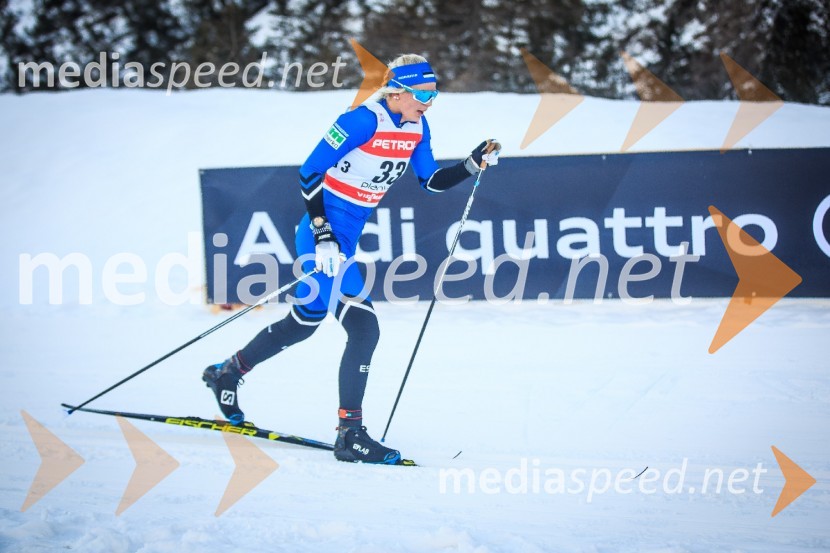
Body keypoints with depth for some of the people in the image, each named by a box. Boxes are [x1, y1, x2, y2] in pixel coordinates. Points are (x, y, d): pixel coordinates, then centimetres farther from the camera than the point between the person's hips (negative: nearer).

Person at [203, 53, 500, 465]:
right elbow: (309, 172, -19)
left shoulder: (416, 129, 4)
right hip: (323, 235, -9)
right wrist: (322, 235, -23)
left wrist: (474, 163, 0)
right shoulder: (364, 120, -20)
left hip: (346, 238, 9)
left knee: (305, 322, 13)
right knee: (364, 329, -9)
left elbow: (431, 181, 16)